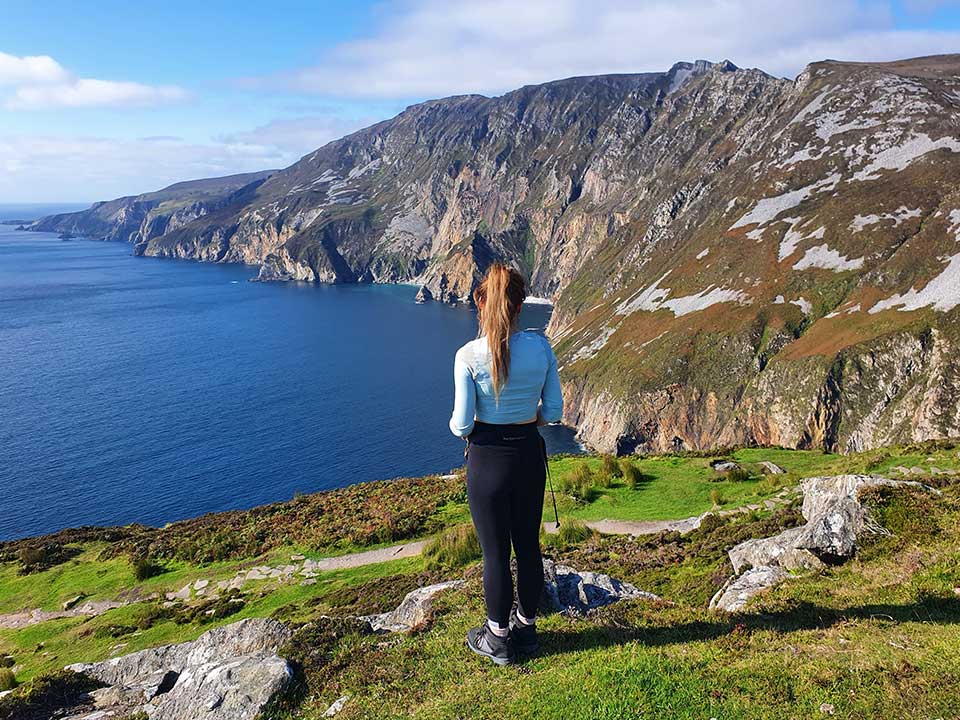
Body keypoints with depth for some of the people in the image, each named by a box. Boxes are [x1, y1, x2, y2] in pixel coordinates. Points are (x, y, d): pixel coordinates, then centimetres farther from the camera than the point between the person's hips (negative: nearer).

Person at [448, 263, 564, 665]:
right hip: (529, 454, 4)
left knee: (495, 552, 11)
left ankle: (498, 639, 29)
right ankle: (526, 626, 37)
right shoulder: (540, 346, -8)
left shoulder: (469, 356, -18)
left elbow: (462, 423, -14)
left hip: (487, 459, -3)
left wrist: (456, 427, 9)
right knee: (528, 545, 19)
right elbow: (554, 411, -2)